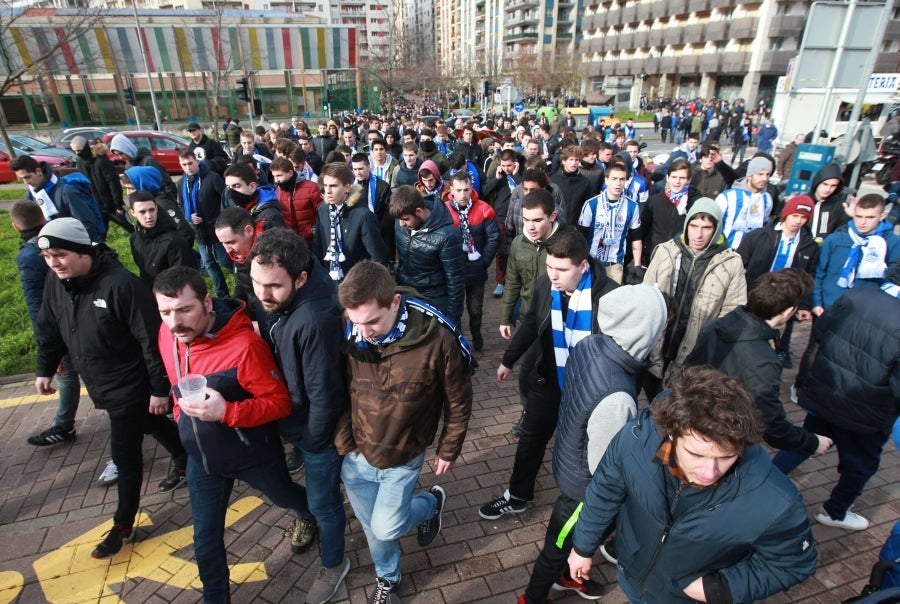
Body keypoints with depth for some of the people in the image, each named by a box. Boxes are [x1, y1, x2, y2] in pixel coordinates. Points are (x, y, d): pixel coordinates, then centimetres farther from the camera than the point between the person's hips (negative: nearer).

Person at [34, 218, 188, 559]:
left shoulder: (120, 284, -28)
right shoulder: (55, 283, -4)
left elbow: (151, 339, -24)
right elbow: (49, 329, 13)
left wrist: (160, 388, -20)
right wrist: (45, 369, 17)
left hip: (130, 385, -7)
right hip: (98, 384, 7)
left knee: (125, 453, 2)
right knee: (152, 426, 25)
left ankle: (123, 525, 22)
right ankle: (184, 465, 49)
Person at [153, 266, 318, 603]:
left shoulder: (244, 345, -34)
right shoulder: (166, 334, -11)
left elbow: (280, 402, -28)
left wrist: (226, 412, -40)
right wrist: (181, 415, 11)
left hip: (253, 455, -4)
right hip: (200, 457, 5)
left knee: (284, 496, 27)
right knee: (205, 539, 16)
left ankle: (308, 515, 62)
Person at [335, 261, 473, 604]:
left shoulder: (437, 338, -27)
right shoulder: (349, 336, -18)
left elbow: (458, 402, -11)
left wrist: (448, 450, -2)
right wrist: (343, 443, -3)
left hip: (402, 460, -3)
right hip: (356, 457, 3)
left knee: (385, 528, 3)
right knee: (371, 528, 18)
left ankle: (431, 503, 34)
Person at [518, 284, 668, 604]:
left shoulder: (588, 345, -18)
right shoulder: (616, 398, -42)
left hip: (568, 461, 7)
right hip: (583, 484, -7)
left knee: (570, 538, 33)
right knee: (557, 547, 21)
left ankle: (567, 576, 60)